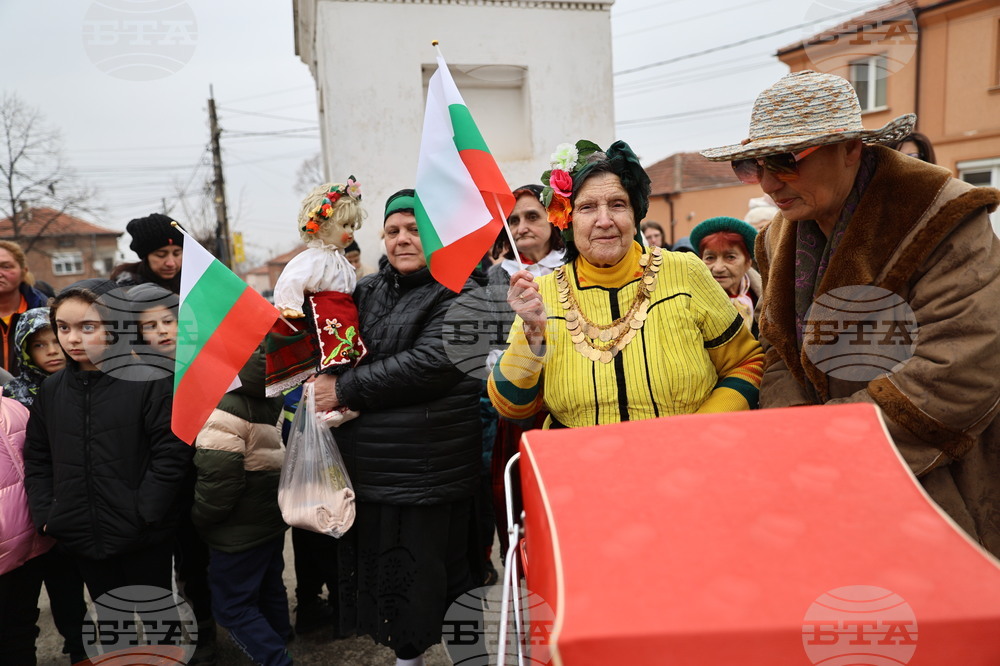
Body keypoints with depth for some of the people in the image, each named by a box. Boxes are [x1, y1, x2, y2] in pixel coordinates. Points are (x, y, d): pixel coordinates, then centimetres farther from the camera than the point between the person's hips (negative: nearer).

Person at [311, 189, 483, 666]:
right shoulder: (369, 291, 12)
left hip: (426, 475, -6)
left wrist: (346, 390, -17)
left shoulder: (457, 296, -8)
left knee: (426, 581, 2)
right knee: (380, 572, 16)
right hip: (368, 467, 6)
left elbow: (429, 363, -21)